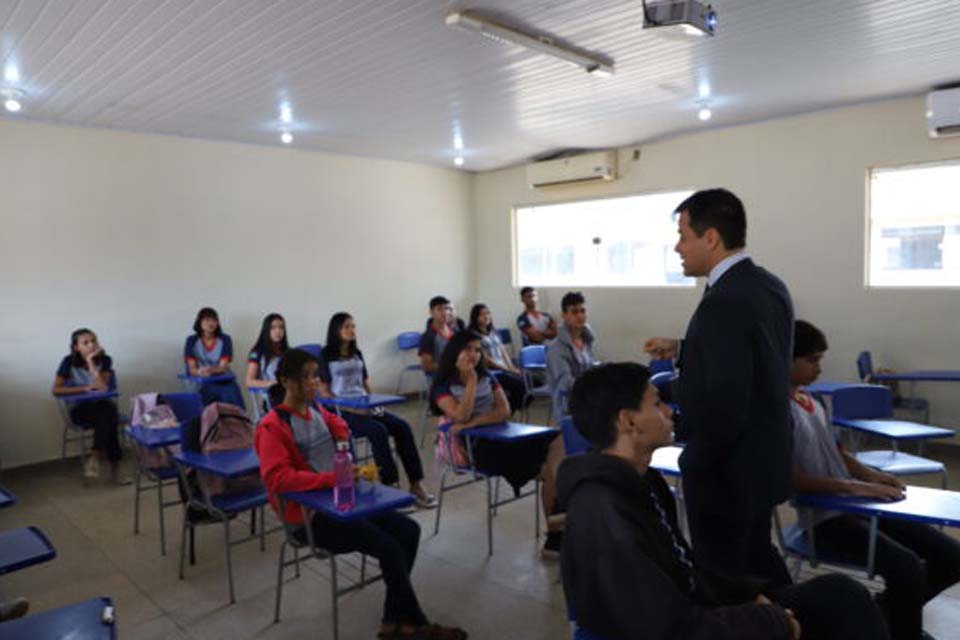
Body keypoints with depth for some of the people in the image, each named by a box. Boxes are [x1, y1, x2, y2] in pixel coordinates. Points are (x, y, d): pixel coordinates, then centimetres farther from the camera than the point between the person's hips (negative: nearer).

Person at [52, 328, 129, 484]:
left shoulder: (104, 360, -4)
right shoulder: (69, 361, -5)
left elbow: (103, 388, -17)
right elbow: (56, 390, -10)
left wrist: (91, 361, -19)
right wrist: (85, 389, -20)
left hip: (105, 406, 2)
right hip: (81, 409, -2)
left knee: (108, 410, -35)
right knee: (108, 418, -33)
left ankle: (95, 457, -26)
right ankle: (114, 465, -30)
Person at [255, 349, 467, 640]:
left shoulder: (318, 412, 9)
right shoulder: (272, 427, -15)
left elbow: (343, 435, 26)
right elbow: (278, 478, -25)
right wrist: (333, 477, -30)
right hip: (308, 516, -8)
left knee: (408, 530, -3)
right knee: (390, 548, -17)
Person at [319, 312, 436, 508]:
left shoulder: (357, 354, 20)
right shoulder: (326, 355, 1)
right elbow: (323, 391, -6)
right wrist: (350, 407, -17)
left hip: (365, 406, 6)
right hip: (343, 410, -6)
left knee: (402, 426, -19)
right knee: (378, 430, -33)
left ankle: (416, 484, -21)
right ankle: (390, 486, -29)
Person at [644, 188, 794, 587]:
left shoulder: (723, 302, -26)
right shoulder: (769, 286, 4)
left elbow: (725, 404, -29)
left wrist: (693, 466, -15)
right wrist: (682, 351, 12)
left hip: (727, 472, -9)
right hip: (763, 461, 9)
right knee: (757, 561, 26)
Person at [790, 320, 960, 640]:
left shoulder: (812, 403, 12)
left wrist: (873, 476, 1)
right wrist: (852, 486, -23)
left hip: (857, 506, 9)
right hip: (825, 518, -9)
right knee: (908, 569, -27)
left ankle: (883, 611, 24)